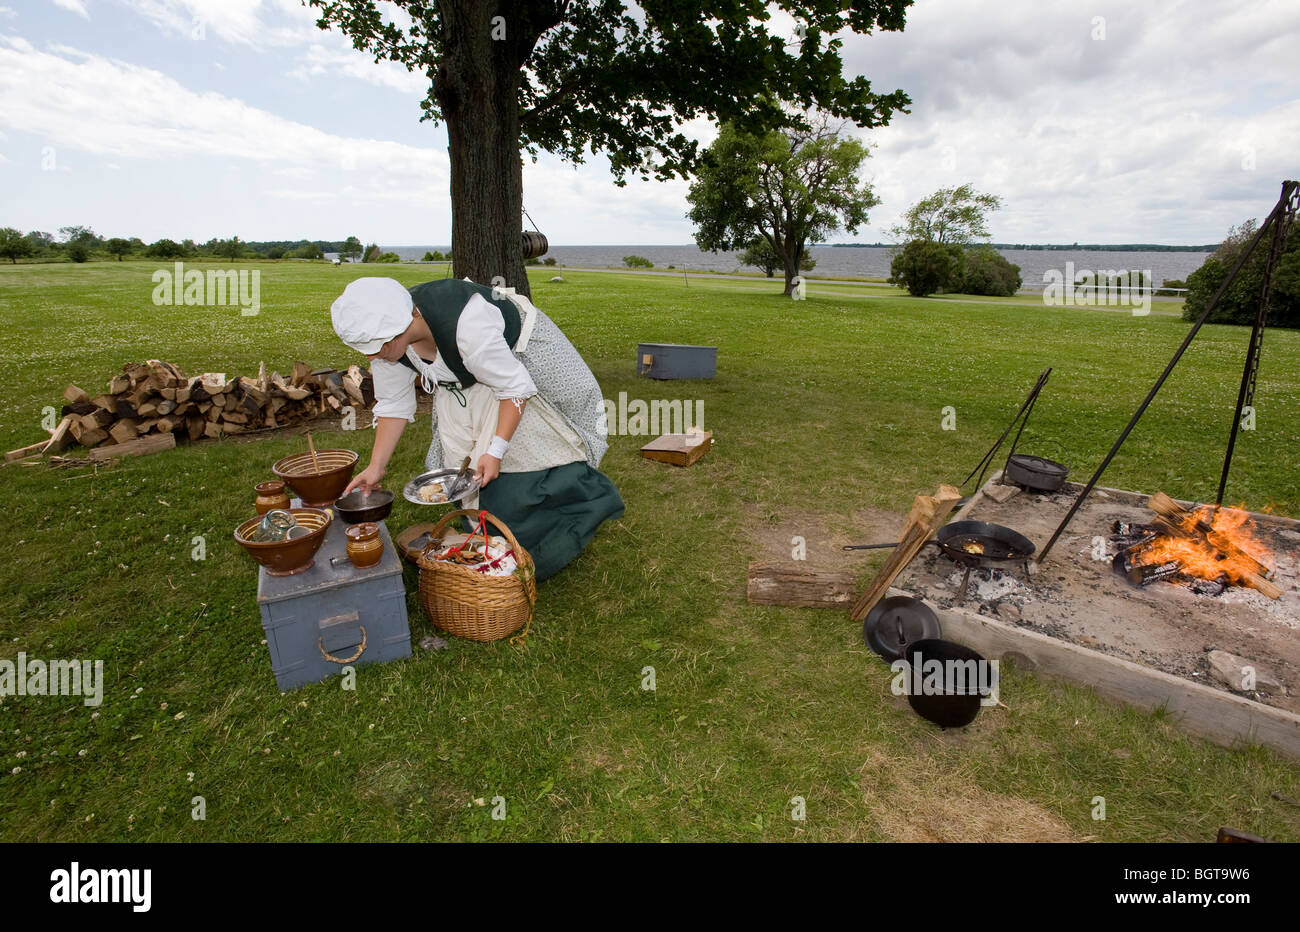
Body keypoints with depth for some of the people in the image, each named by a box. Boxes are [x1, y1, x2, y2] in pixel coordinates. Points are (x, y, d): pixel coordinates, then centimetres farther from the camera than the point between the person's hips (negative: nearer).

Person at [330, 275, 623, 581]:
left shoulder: (467, 329, -43)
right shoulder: (386, 334, -21)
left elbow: (515, 387, -31)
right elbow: (393, 405, -7)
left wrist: (496, 451, -32)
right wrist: (376, 467, -8)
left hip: (516, 356, -6)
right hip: (463, 381, 7)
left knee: (526, 448, -8)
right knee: (461, 459, 4)